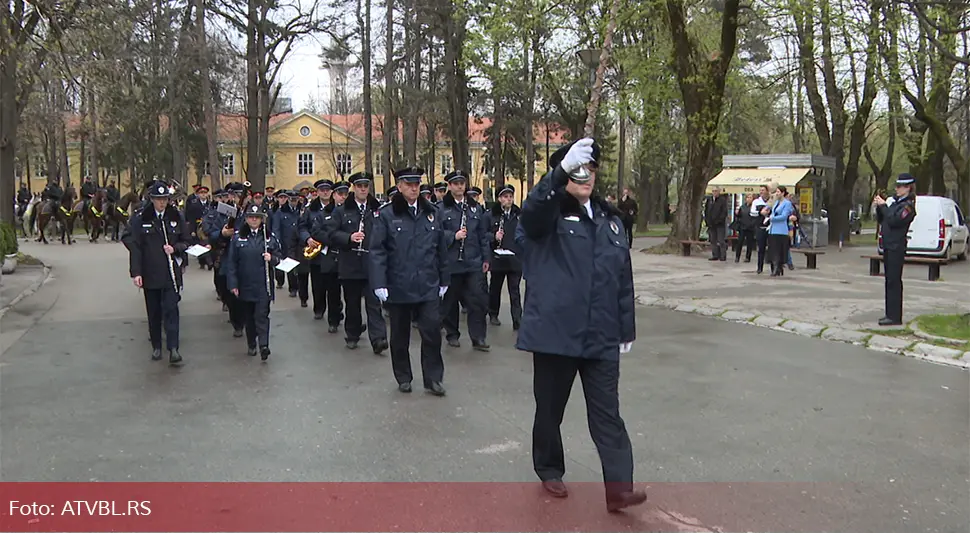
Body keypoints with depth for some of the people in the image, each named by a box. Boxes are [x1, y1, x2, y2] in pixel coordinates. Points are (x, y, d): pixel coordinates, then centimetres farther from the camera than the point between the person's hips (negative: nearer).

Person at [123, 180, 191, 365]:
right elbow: (134, 246, -4)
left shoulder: (176, 217, 4)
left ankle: (173, 348, -8)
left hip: (171, 273, 0)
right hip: (150, 273, 0)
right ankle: (156, 347, 23)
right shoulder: (140, 219, -2)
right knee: (153, 312, 10)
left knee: (171, 309, -8)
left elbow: (186, 241, 11)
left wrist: (175, 248, -10)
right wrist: (135, 272, -9)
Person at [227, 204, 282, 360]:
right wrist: (233, 284, -4)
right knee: (248, 316, 10)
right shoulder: (238, 237, 2)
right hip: (245, 285, 1)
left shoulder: (270, 237, 4)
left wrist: (271, 258, -15)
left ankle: (264, 346, -12)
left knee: (262, 315, -7)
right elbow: (232, 262, 1)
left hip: (263, 285, -1)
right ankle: (251, 345, 23)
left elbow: (278, 258, 9)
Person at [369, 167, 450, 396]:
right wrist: (379, 283, -14)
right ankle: (403, 378, 26)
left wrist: (444, 280, 9)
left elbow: (441, 249, 9)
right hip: (398, 287, -1)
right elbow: (377, 251, -8)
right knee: (400, 334, 11)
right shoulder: (387, 215, -4)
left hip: (428, 286, 2)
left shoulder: (432, 213, 6)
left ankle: (433, 379, 11)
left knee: (432, 331, -2)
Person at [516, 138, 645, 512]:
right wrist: (562, 170, -42)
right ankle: (550, 472, 32)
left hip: (601, 336, 3)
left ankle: (619, 487, 4)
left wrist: (627, 328, 13)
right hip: (555, 330, -3)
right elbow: (531, 210, -29)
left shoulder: (609, 219, 11)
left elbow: (623, 277, 14)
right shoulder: (548, 214, -2)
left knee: (607, 413, 2)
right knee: (550, 408, 12)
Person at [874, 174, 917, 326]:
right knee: (889, 280, 12)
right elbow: (880, 220, 17)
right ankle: (890, 314, 18)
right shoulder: (895, 202, 15)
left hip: (897, 247, -9)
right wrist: (879, 206, 2)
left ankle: (895, 317, -5)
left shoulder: (908, 205, -10)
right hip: (888, 245, 9)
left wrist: (883, 206, -14)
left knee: (894, 281, -7)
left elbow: (893, 221, -21)